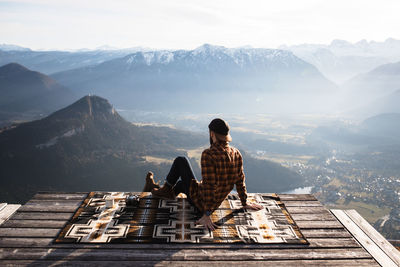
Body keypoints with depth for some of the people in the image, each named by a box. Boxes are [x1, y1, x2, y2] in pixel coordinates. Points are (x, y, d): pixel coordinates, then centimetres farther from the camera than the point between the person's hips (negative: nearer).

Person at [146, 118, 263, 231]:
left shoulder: (208, 154, -29)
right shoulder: (236, 153, -8)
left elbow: (209, 186, -29)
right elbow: (240, 180, 1)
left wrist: (207, 215, -24)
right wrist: (245, 203, 14)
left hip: (198, 200, -7)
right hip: (216, 204, 7)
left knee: (181, 161, 11)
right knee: (182, 183, 33)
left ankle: (165, 189, 28)